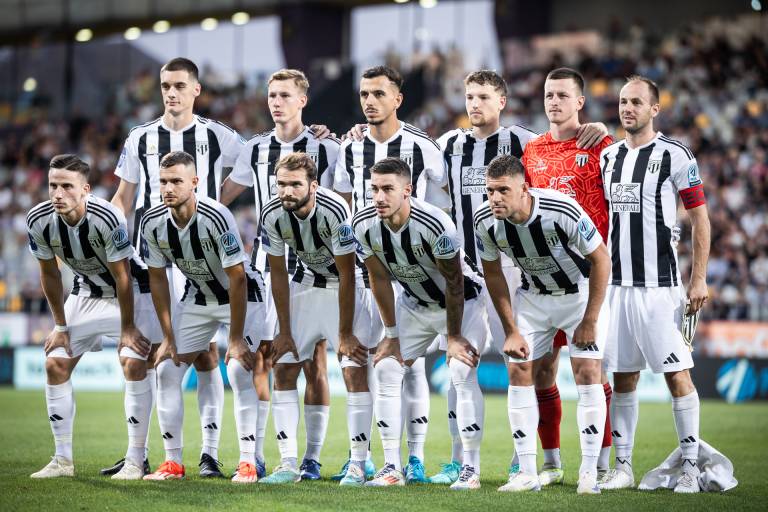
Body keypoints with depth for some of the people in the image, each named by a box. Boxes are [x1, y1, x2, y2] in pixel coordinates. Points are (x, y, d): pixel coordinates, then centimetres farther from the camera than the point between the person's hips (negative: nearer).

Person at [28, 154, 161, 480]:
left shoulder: (106, 219, -34)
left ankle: (135, 460, -14)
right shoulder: (39, 221, -20)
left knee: (134, 363, -20)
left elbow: (121, 277, -23)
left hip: (131, 290, -5)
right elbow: (49, 275, -4)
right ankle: (63, 460, 6)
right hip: (86, 291, 5)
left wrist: (127, 328, -16)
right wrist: (60, 326, 0)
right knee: (55, 364, -3)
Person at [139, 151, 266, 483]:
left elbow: (237, 280, -26)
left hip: (241, 296, -5)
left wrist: (236, 339, -24)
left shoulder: (216, 218, -32)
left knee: (239, 371, -21)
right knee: (167, 369, -4)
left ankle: (248, 462, -15)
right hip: (197, 298, 6)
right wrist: (168, 338, -5)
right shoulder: (153, 223, -15)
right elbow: (157, 279, -3)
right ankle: (173, 462, 4)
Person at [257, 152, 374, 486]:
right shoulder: (272, 215, -18)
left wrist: (345, 335, -20)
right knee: (283, 369, -3)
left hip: (347, 284, -4)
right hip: (306, 282, 4)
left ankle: (357, 465, -11)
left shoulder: (334, 211, -31)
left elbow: (347, 276, -23)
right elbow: (278, 274, -7)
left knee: (355, 370, -15)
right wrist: (284, 331, -6)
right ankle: (288, 465, 0)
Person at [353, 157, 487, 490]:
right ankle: (392, 469, 0)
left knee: (463, 372, -20)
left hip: (461, 301, -5)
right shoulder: (364, 225, -19)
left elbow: (454, 283, -22)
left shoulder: (435, 225, -34)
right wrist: (391, 334, -3)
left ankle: (471, 468, -13)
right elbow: (380, 280, -6)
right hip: (414, 304, 5)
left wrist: (453, 336, -16)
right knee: (386, 369, -5)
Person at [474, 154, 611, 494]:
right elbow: (493, 274, -3)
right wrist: (511, 330, -4)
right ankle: (527, 474, 1)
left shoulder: (562, 211, -34)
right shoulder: (485, 220, -20)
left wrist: (589, 322, -18)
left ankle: (589, 473, -9)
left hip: (581, 292, -4)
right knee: (519, 372, -4)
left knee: (588, 373, -14)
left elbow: (601, 260, -20)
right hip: (532, 296, 4)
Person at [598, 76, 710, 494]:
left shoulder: (674, 156, -5)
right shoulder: (608, 157, 12)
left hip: (659, 285, -5)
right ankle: (622, 467, 12)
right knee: (622, 376, 7)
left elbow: (700, 219, -3)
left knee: (677, 374, -5)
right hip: (616, 283, 5)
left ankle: (690, 467, 0)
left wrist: (699, 280, -7)